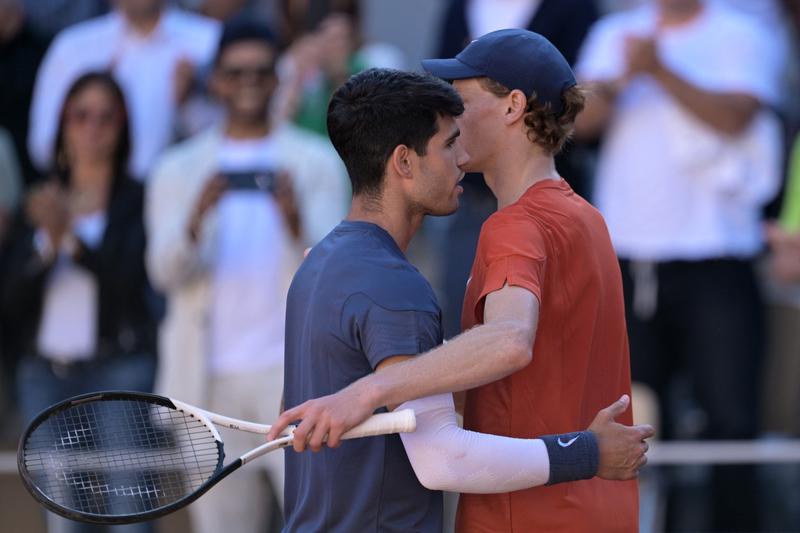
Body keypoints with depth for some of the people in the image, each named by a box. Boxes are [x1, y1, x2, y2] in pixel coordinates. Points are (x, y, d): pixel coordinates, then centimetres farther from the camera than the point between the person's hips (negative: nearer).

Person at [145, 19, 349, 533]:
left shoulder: (316, 161, 6)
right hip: (210, 378, 2)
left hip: (294, 372, -2)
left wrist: (297, 222, -28)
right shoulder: (179, 171, 9)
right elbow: (166, 270, -4)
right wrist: (196, 219, -25)